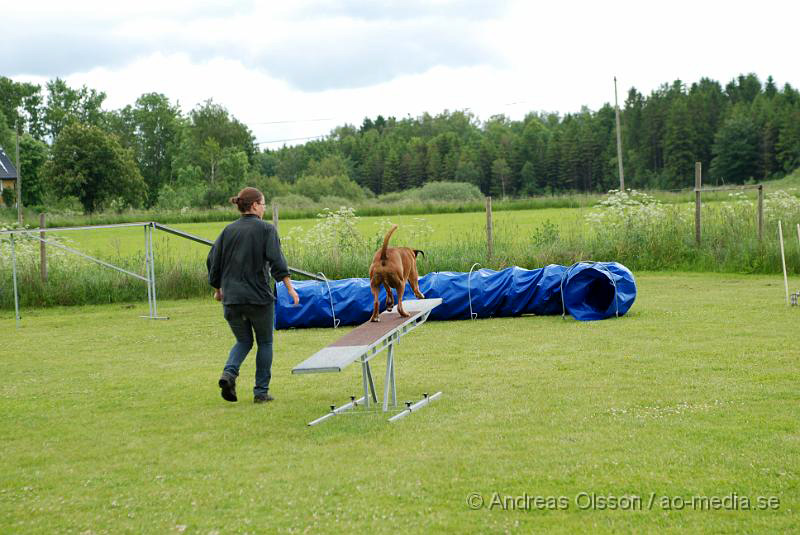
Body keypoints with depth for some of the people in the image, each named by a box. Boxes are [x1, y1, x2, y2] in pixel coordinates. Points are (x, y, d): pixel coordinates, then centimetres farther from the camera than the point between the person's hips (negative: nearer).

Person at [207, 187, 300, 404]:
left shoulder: (228, 231, 7)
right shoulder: (266, 229, -5)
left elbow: (212, 262, 9)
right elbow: (276, 261, -15)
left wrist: (218, 289, 21)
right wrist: (290, 288, -15)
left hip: (231, 298, 4)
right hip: (259, 297, -4)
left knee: (243, 341, 19)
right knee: (265, 343, 14)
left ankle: (229, 373, -8)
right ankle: (261, 391, 13)